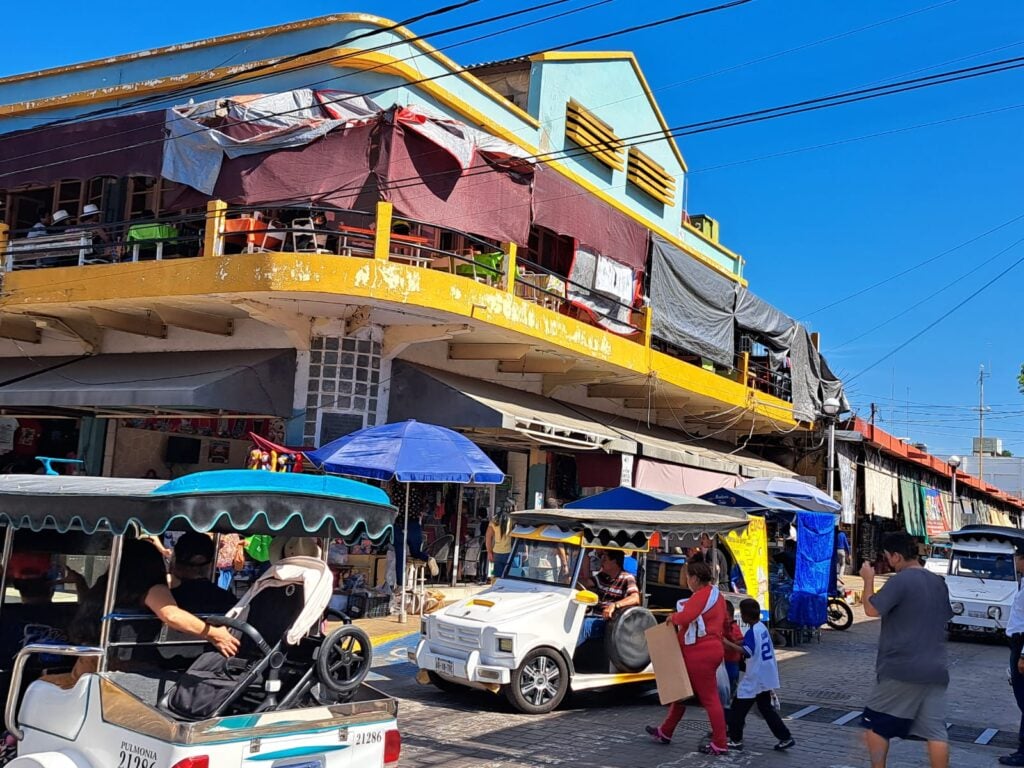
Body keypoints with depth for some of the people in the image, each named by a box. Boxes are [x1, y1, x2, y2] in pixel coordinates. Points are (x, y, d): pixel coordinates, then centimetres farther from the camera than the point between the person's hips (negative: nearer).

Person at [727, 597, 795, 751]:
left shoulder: (752, 632, -20)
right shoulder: (762, 627, 7)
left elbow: (746, 652, -34)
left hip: (754, 679, -9)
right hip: (765, 677, 9)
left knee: (738, 708, 2)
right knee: (766, 708, 17)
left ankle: (735, 740, 7)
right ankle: (785, 737, 14)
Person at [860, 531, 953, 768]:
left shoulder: (900, 581, -15)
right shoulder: (938, 582, 10)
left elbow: (871, 609, -18)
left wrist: (868, 580, -5)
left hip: (901, 669, -6)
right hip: (935, 669, 7)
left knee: (875, 724, 9)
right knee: (936, 731, 4)